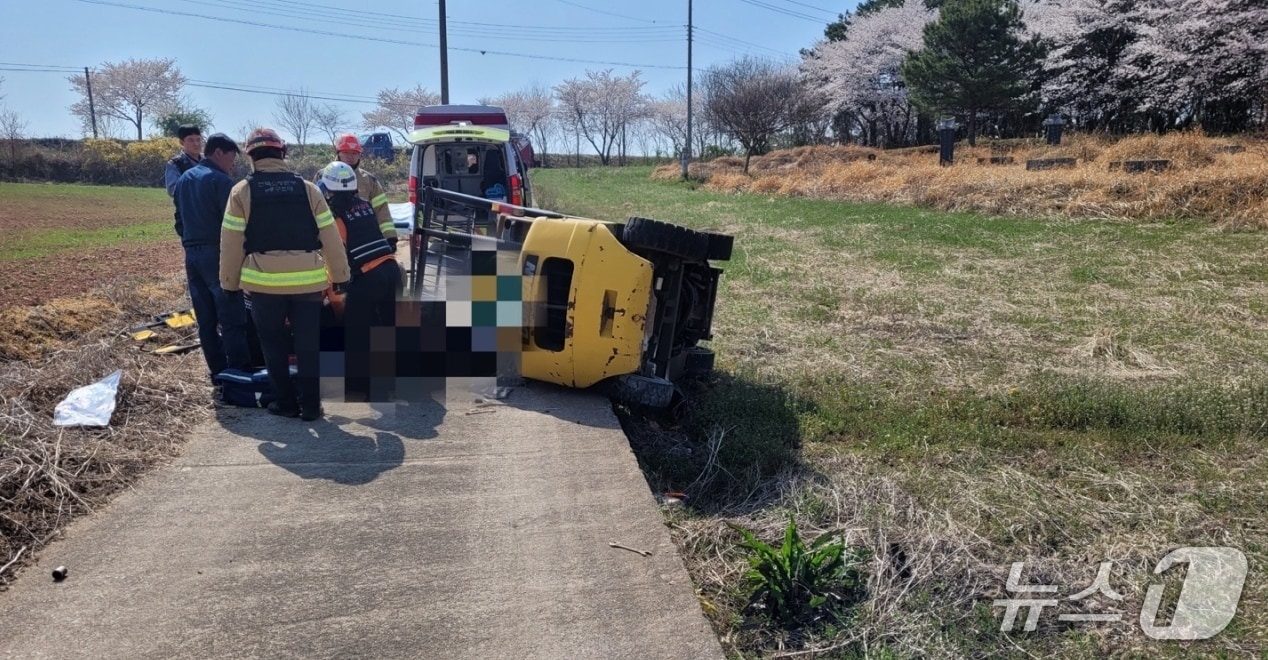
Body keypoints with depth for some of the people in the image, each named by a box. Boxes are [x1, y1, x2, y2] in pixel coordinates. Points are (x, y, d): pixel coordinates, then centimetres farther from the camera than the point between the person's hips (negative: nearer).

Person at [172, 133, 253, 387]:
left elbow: (180, 219, 19)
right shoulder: (220, 181, -11)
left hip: (192, 255, 8)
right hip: (217, 254, -8)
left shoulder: (183, 180, 16)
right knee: (232, 320, -6)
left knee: (206, 320, 10)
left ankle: (218, 373, 15)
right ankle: (240, 374, -6)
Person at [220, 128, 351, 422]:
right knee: (308, 345, 8)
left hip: (264, 282, -1)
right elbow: (330, 237, 3)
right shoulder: (308, 188, 3)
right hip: (307, 281, 1)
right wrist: (340, 275, 11)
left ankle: (286, 403, 17)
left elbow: (231, 243, 0)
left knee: (274, 346, 12)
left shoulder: (242, 191, 0)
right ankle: (310, 405, 10)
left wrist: (229, 281, 10)